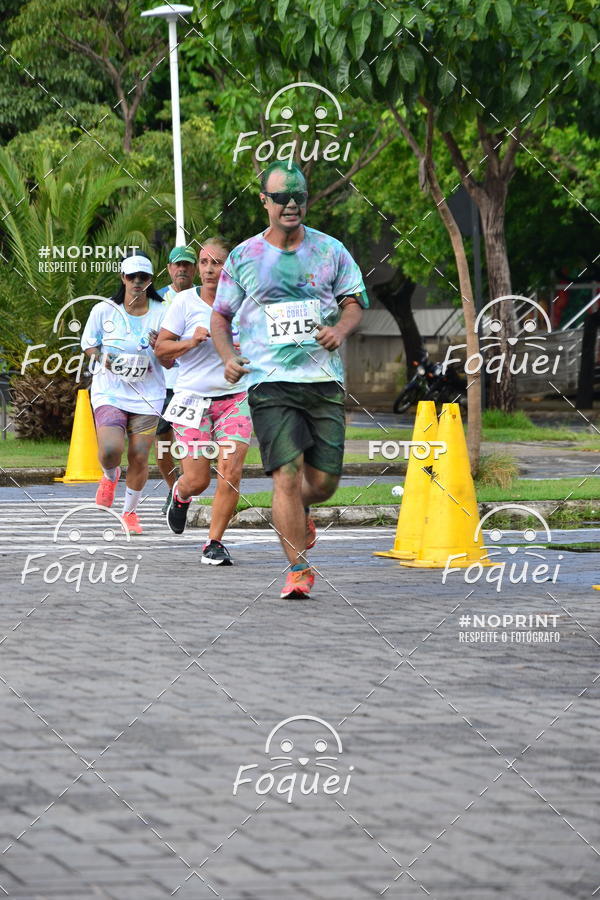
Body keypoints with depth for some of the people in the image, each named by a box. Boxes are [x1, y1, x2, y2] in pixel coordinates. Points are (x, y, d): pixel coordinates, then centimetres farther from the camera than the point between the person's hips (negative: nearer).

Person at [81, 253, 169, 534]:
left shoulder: (161, 313, 1)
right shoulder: (104, 310, 0)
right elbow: (89, 345, 11)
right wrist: (103, 359, -10)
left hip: (147, 395, 1)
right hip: (110, 392, -1)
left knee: (139, 458, -2)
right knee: (110, 450, -21)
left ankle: (129, 512, 22)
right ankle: (110, 476, 17)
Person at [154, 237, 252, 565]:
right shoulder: (185, 301, -2)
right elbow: (161, 349, 0)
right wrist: (192, 341, -16)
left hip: (234, 399, 2)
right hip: (193, 400, -2)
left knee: (230, 474, -12)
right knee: (197, 481, -3)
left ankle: (214, 543, 3)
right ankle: (180, 495, 35)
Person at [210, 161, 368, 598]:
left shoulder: (330, 250, 9)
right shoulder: (243, 257, 7)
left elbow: (355, 300, 13)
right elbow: (220, 314, 14)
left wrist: (341, 328, -9)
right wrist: (228, 356, -4)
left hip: (324, 378, 2)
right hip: (269, 380, -2)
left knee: (324, 481, 0)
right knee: (287, 474, -15)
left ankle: (298, 513, 37)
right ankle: (299, 570, -8)